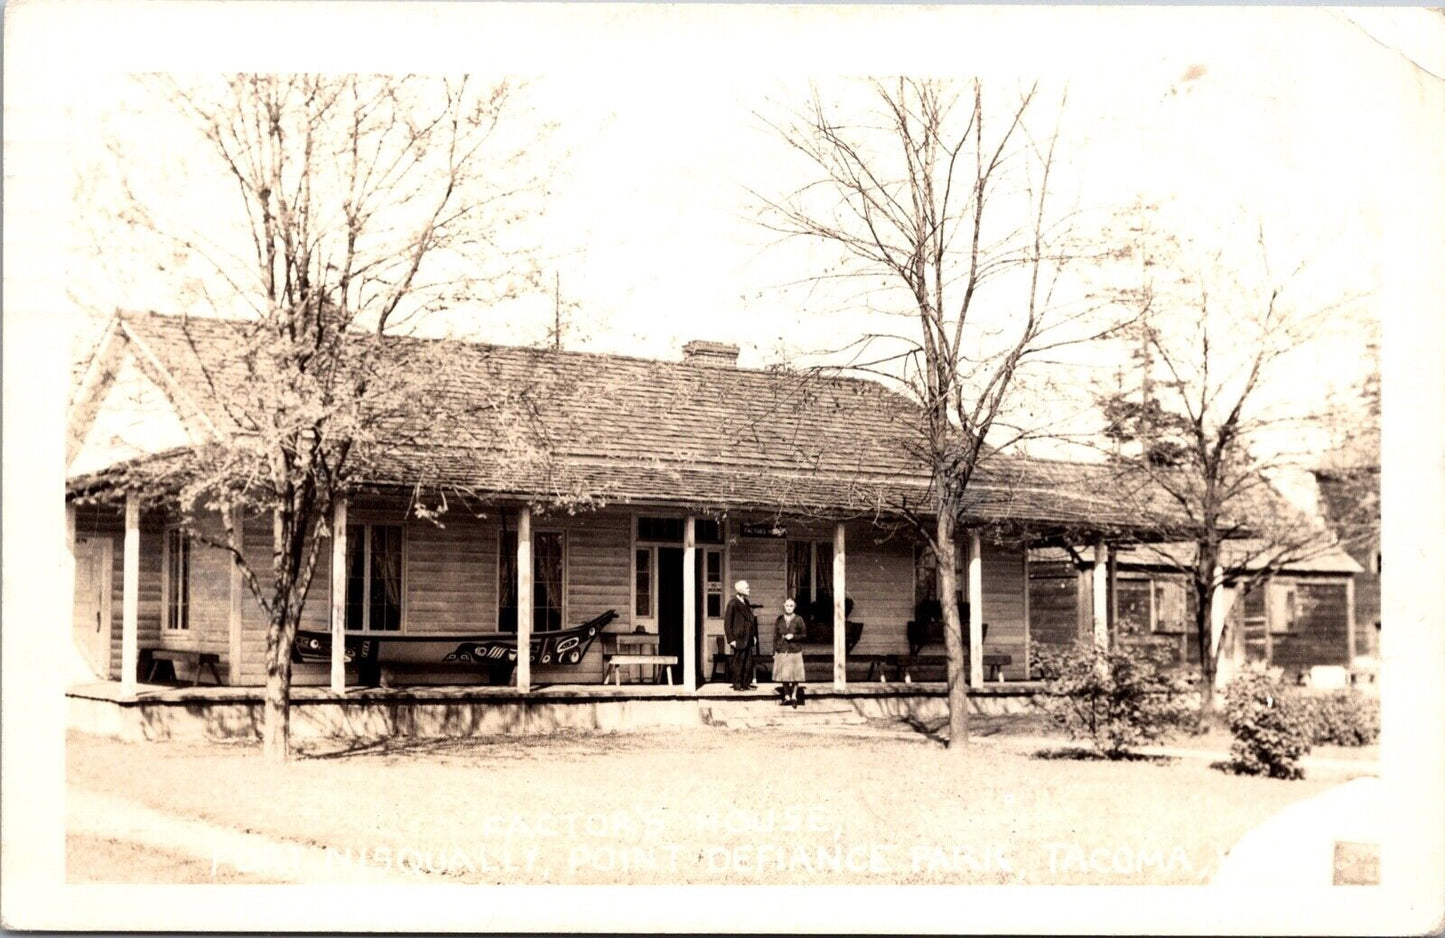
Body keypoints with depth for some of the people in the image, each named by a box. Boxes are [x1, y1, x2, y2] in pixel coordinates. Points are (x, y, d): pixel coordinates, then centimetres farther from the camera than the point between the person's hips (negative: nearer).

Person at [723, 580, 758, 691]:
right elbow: (727, 622, -13)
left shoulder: (746, 602, 12)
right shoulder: (733, 603, -13)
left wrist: (754, 635, 13)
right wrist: (731, 639, -16)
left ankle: (746, 683, 17)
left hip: (748, 638, 8)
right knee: (738, 661, 0)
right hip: (739, 638, -8)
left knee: (748, 661, 9)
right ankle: (737, 684, 9)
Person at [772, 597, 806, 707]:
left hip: (794, 650, -2)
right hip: (782, 651, 2)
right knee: (783, 674, 5)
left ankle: (794, 696, 12)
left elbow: (804, 635, 4)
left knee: (795, 674, 0)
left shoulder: (798, 619, 0)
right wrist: (774, 652, 6)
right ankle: (786, 696, 16)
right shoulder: (779, 620, 5)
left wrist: (793, 637, -13)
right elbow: (775, 637, 9)